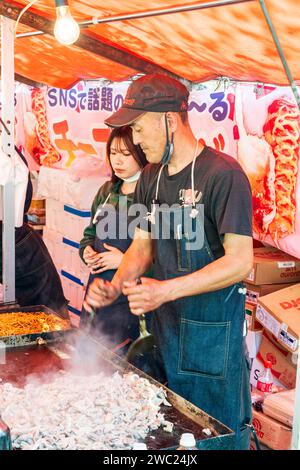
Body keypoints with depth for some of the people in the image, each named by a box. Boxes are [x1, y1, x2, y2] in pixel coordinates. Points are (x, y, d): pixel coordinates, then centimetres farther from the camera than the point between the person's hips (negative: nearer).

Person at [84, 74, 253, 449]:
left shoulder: (223, 174, -18)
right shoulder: (150, 177, 7)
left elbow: (240, 261, -21)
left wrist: (167, 289, -28)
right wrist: (115, 287, -7)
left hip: (212, 327, -6)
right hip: (163, 321, 7)